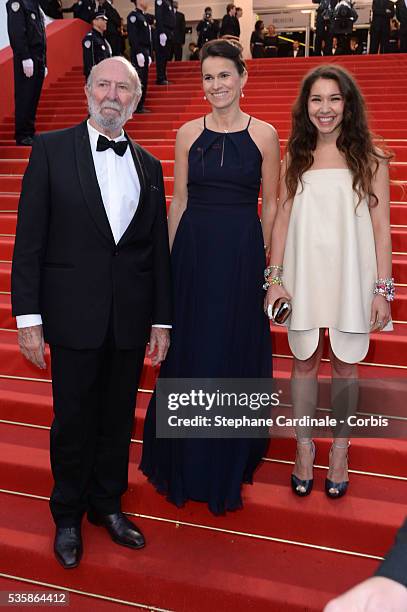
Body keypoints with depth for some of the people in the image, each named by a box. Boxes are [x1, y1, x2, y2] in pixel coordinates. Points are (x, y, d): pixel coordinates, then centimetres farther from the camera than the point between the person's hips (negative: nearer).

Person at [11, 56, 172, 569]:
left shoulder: (149, 165, 9)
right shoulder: (51, 149, -1)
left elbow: (158, 248, 9)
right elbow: (29, 238, -5)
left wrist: (161, 320, 6)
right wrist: (28, 317, -9)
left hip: (131, 318, 3)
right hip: (75, 314, -3)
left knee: (118, 417, 14)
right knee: (73, 420, 9)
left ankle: (108, 505, 36)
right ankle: (68, 516, 32)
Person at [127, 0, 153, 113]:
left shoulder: (143, 17, 20)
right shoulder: (133, 15, -6)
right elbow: (132, 36, -15)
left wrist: (149, 55, 16)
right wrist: (138, 53, -21)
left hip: (145, 52, 9)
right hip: (139, 52, -9)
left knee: (144, 80, 9)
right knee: (138, 80, -10)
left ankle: (140, 105, 14)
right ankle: (136, 107, -8)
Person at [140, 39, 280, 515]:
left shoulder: (264, 135, 0)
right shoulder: (188, 133, 5)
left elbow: (270, 203, 3)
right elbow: (179, 199, 7)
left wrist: (263, 259, -1)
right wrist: (171, 258, 5)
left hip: (242, 253, -1)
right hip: (193, 249, 2)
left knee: (236, 350, 8)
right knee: (190, 349, 9)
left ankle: (230, 458, 31)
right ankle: (188, 458, 31)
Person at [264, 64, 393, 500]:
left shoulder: (369, 160, 1)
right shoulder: (294, 160, 7)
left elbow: (381, 228, -1)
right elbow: (282, 222, 5)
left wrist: (383, 289, -6)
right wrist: (274, 280, -1)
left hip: (350, 276, -1)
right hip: (303, 276, 2)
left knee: (344, 364, 8)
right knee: (304, 362, 10)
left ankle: (339, 450, 26)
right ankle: (304, 448, 26)